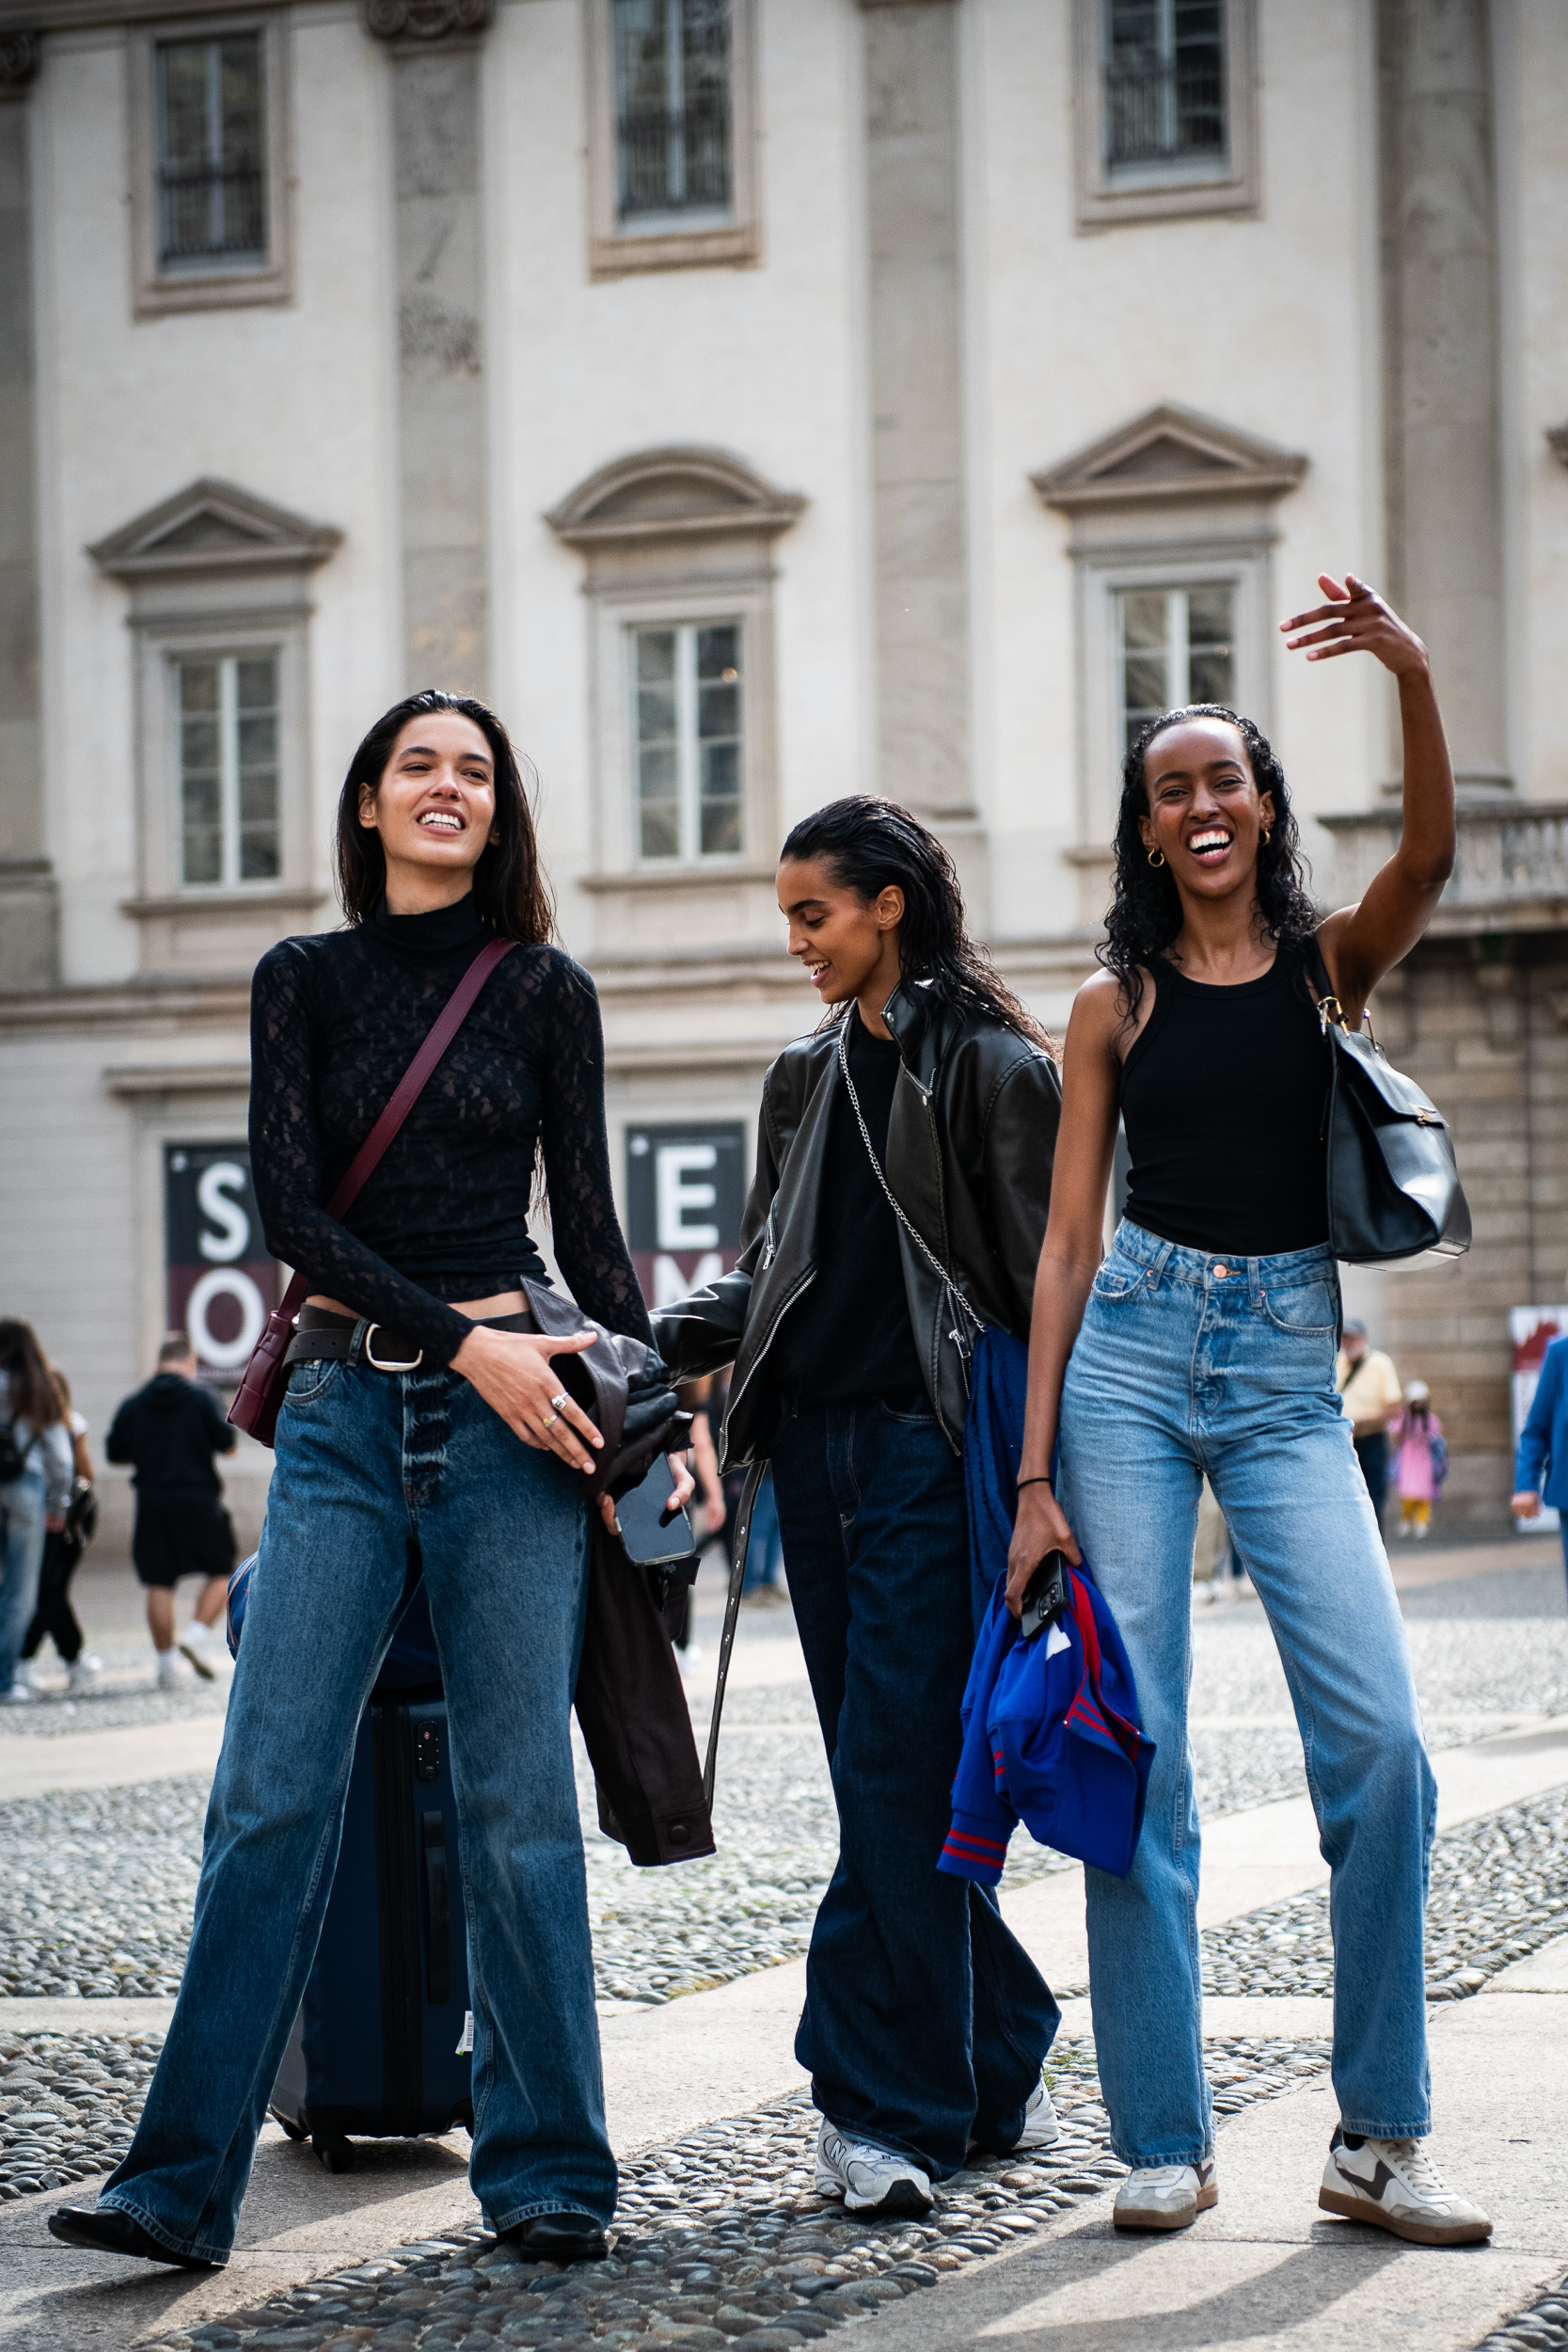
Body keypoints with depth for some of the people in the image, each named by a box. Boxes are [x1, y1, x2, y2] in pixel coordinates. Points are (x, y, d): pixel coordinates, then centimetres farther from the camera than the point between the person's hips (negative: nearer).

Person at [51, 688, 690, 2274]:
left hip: (511, 1404, -1)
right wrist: (463, 1341, -13)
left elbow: (587, 1226, 7)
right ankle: (182, 2184, -3)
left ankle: (546, 2172, 9)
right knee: (273, 1792, -5)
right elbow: (289, 1206, -3)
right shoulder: (304, 981, 7)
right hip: (345, 1407, 1)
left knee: (515, 1802, -1)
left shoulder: (547, 993, 7)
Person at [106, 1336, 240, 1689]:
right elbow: (228, 1443, -8)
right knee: (220, 1571, 12)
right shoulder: (201, 1398, -6)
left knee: (158, 1583, 5)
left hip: (150, 1501, 3)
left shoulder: (133, 1404, 4)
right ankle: (199, 1634, -8)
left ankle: (165, 1662, 4)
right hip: (197, 1501, -3)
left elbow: (114, 1451, 9)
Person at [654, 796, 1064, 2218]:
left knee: (895, 1773, -11)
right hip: (815, 1445, 7)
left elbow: (1042, 1283, -6)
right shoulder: (805, 1077, 17)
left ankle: (890, 2102, -7)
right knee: (894, 1778, 6)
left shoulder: (993, 1069, -3)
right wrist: (659, 1341, 0)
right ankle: (997, 2057, 17)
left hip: (929, 1446, -7)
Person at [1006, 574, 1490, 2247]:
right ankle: (1164, 2141, 6)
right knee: (1133, 1755, -3)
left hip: (1287, 1368, -1)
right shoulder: (1115, 1006, 10)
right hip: (1130, 1354, 1)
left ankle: (1378, 2139, -2)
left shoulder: (1332, 961, 8)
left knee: (1380, 1741, -13)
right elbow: (1067, 1242, 7)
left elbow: (1429, 861, -13)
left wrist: (1416, 681, -29)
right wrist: (1034, 1472, 0)